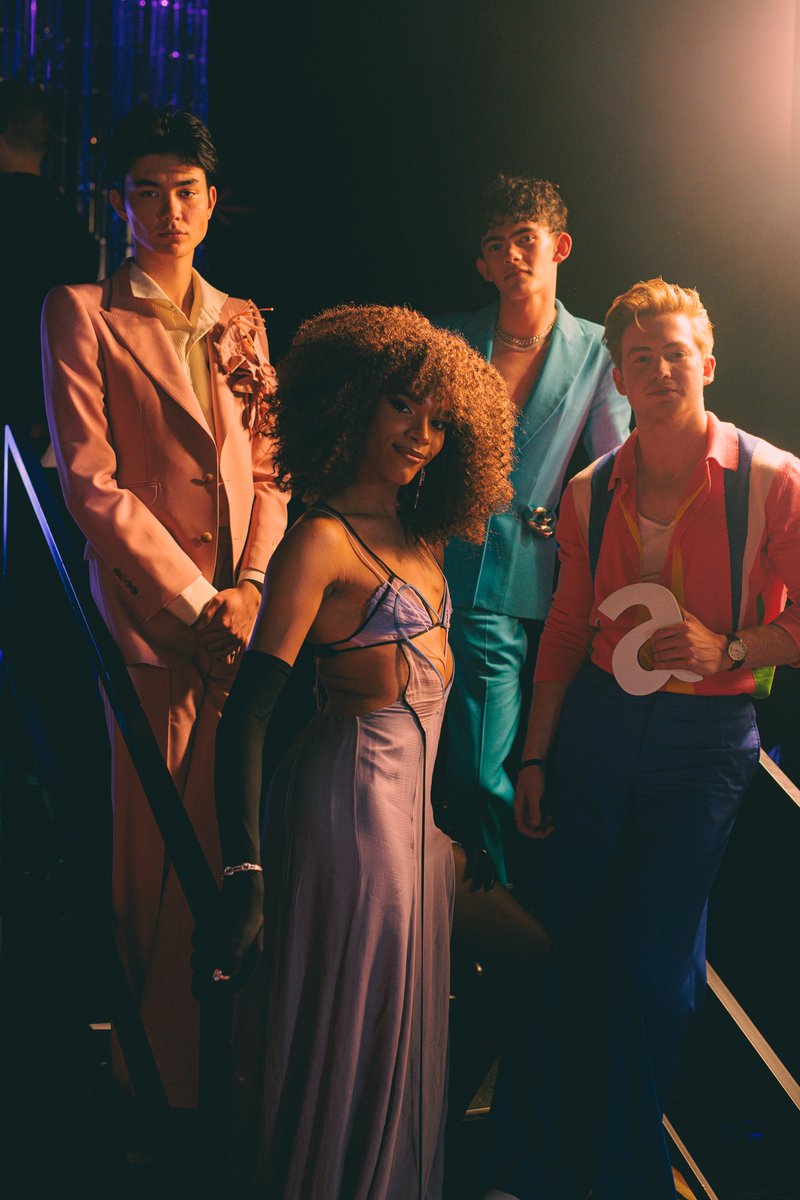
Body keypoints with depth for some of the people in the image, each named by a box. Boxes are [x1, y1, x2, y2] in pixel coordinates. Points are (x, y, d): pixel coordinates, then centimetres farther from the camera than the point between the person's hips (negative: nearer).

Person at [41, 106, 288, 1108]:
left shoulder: (241, 322, 17)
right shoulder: (81, 314, 1)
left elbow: (269, 468, 13)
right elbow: (90, 482, -7)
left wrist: (252, 585, -4)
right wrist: (196, 601, -10)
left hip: (247, 620, 4)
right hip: (150, 620, -4)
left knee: (229, 845, 4)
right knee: (154, 848, -1)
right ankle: (158, 1073, 10)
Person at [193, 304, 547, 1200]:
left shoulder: (417, 535, 10)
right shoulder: (324, 540, -15)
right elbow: (245, 717, -20)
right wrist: (243, 881, -27)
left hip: (419, 788, 8)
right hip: (356, 793, -8)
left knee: (404, 1022, 18)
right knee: (347, 1032, 3)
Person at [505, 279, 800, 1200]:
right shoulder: (590, 493, 4)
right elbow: (567, 628, 11)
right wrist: (535, 754, 11)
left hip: (704, 741, -3)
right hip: (597, 726, 3)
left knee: (652, 960, -1)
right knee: (577, 946, 9)